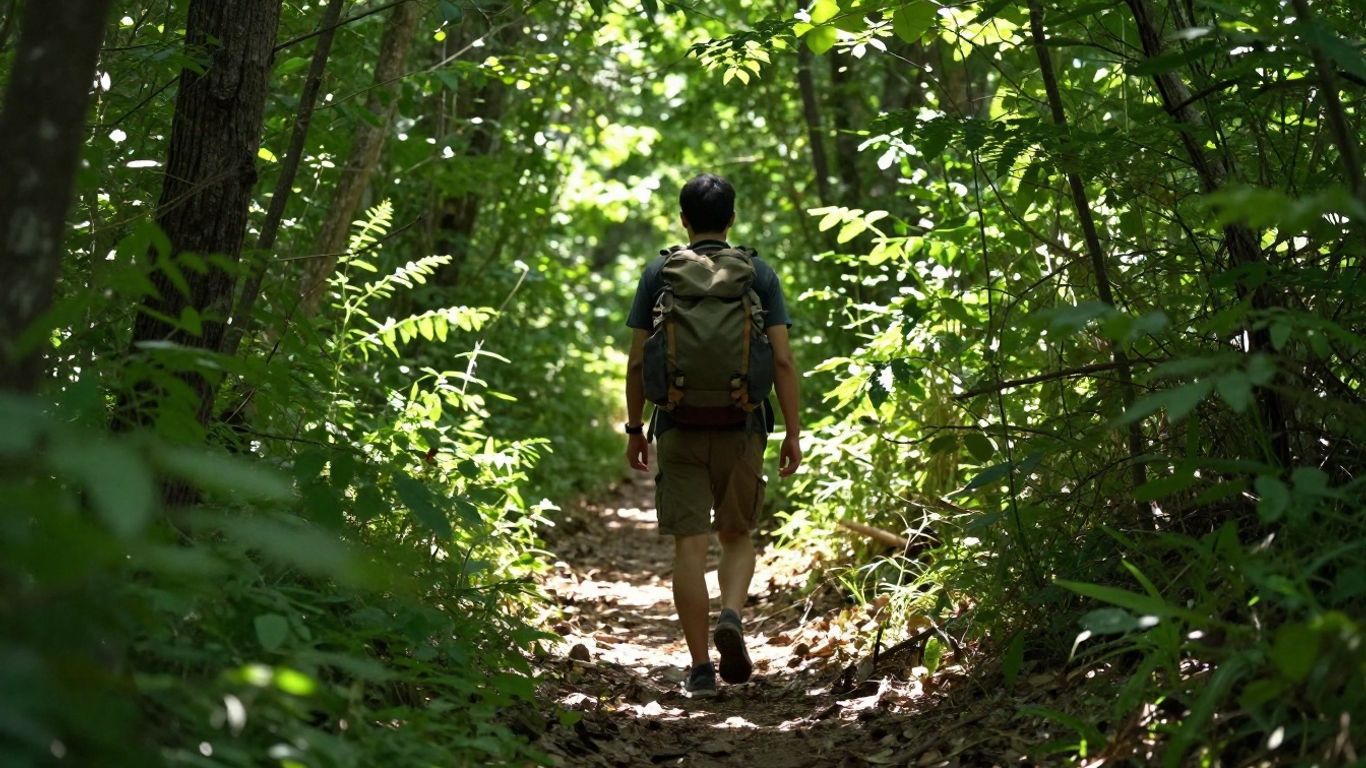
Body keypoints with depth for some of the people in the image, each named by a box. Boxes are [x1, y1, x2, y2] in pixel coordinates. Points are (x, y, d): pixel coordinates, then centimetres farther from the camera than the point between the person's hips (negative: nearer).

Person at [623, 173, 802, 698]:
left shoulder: (658, 275, 3)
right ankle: (732, 615, -11)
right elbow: (782, 360, -2)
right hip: (741, 425, 0)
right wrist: (793, 432, 3)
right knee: (737, 536, 16)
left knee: (689, 545, 2)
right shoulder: (759, 274, 3)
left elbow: (638, 362, 1)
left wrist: (634, 428, 11)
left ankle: (701, 666, 2)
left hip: (679, 426, 0)